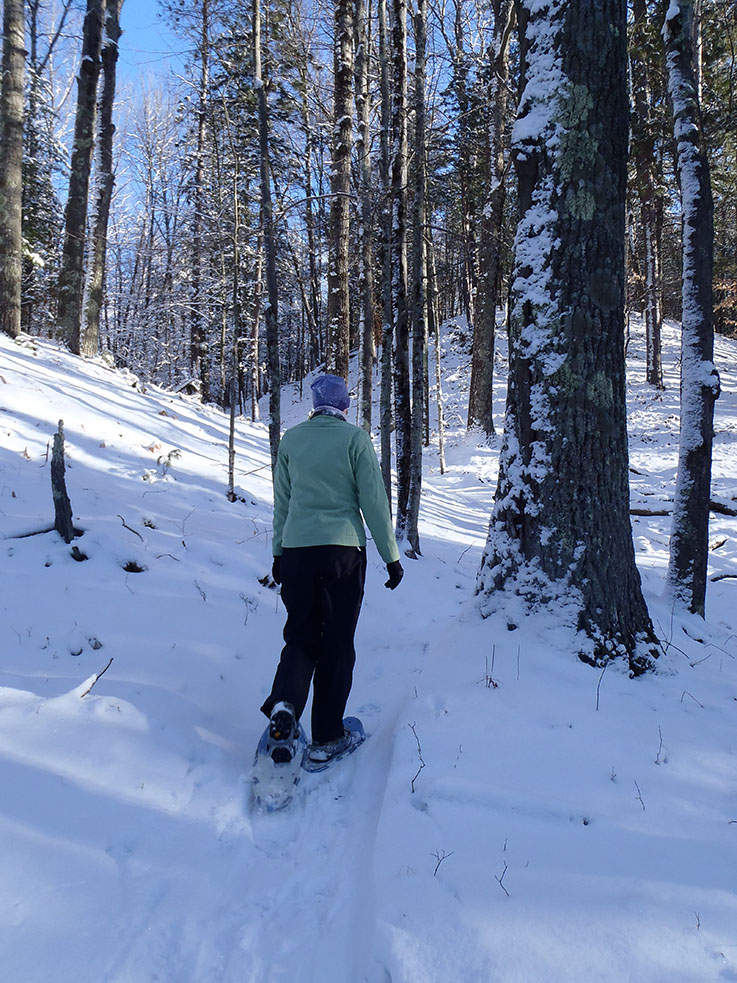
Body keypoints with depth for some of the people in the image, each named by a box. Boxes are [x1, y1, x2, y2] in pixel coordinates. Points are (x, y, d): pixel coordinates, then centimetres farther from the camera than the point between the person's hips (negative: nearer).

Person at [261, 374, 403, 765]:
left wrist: (279, 553, 22)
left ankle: (284, 705, -12)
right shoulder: (355, 438, -3)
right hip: (342, 550, -3)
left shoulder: (291, 439, 7)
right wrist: (391, 556, 2)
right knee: (337, 644, 8)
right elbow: (374, 501, -5)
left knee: (300, 636, 14)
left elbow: (281, 502, 13)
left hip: (296, 550, 3)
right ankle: (326, 737, 14)